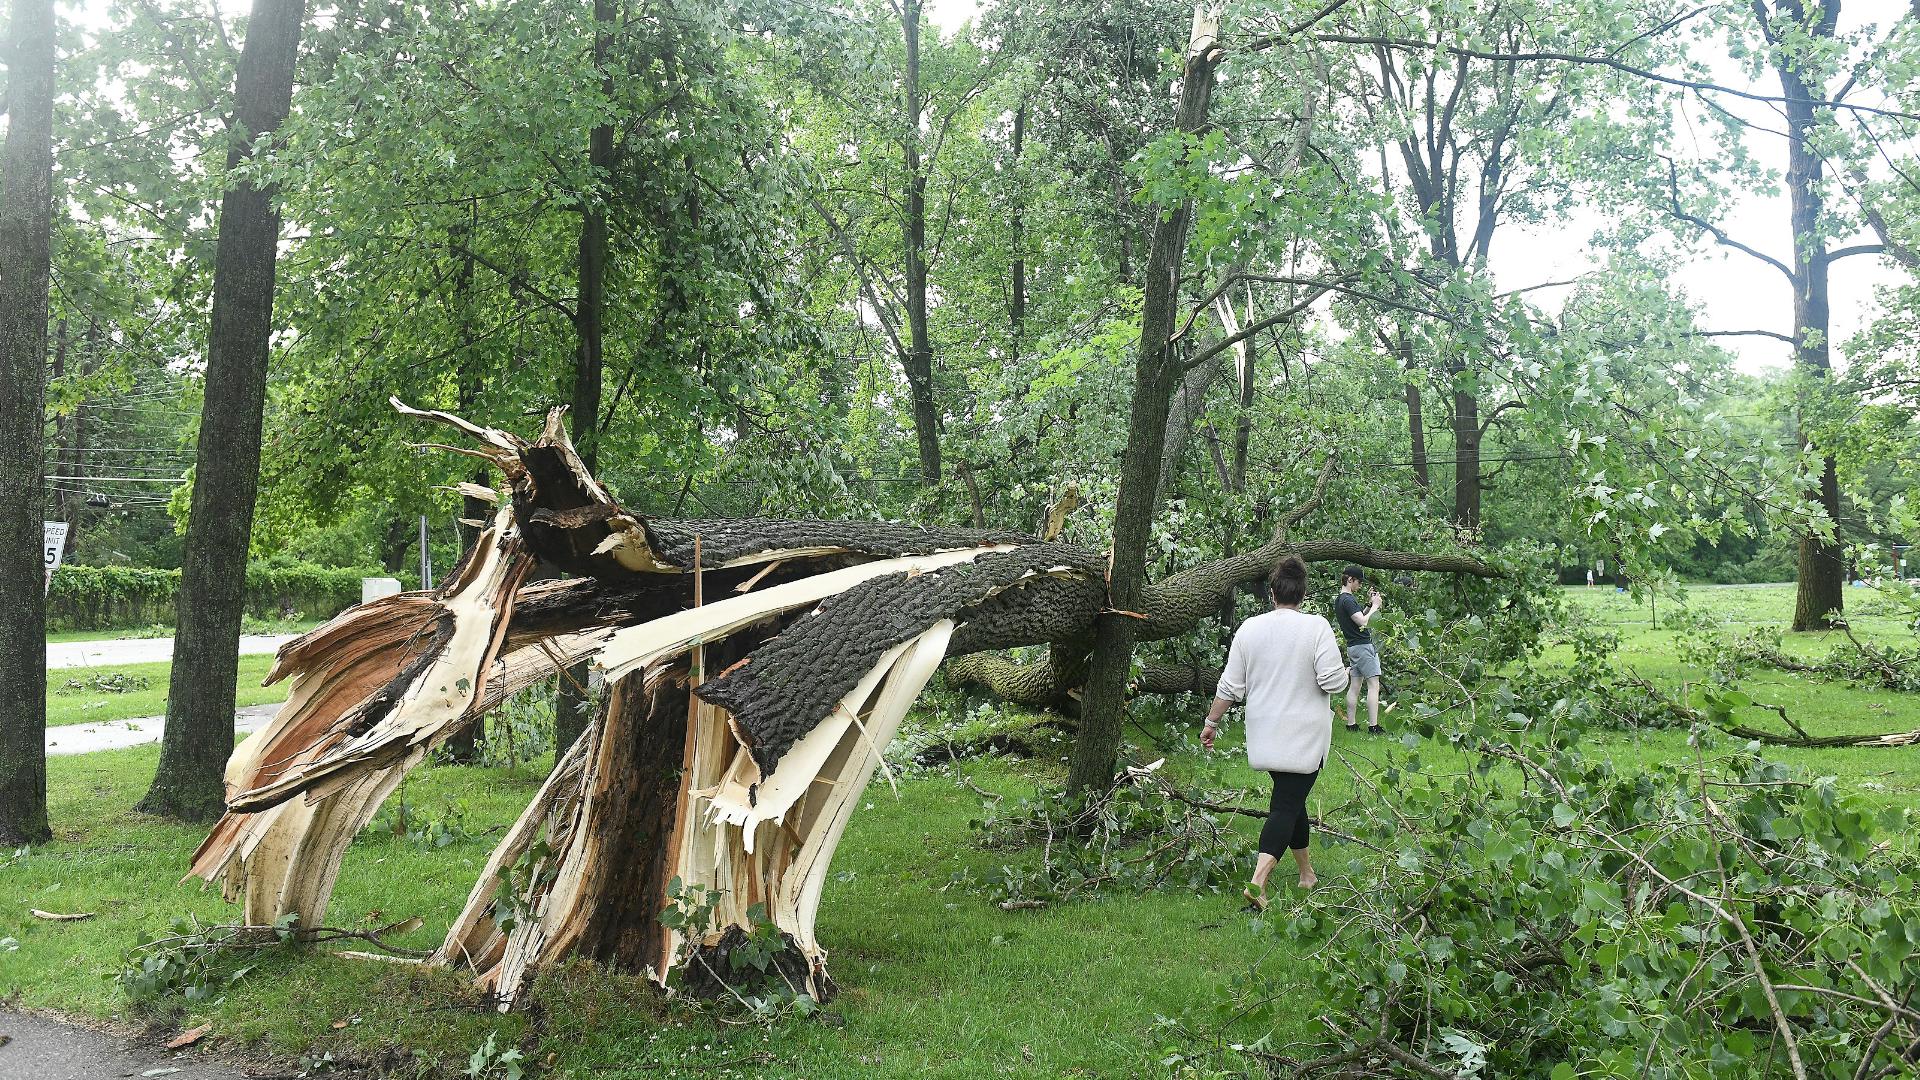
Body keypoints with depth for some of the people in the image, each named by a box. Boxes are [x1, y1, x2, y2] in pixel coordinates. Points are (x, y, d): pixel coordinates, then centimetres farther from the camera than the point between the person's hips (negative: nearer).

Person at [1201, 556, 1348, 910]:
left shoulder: (1249, 629, -1)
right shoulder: (1316, 627, -12)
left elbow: (1231, 687, 2)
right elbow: (1333, 681, -15)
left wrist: (1211, 722, 14)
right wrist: (1343, 673, 8)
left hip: (1265, 734, 4)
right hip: (1305, 736, -4)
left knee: (1290, 799, 20)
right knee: (1287, 805, -4)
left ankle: (1306, 872, 33)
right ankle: (1258, 880, -19)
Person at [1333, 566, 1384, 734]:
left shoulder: (1339, 600, 14)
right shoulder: (1348, 600, -16)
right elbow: (1363, 622, -23)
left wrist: (1369, 604, 11)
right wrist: (1375, 606, -12)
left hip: (1353, 646, 10)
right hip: (1363, 645, -10)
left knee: (1354, 686, 9)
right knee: (1374, 685, -8)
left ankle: (1351, 724, 10)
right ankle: (1373, 726, -10)